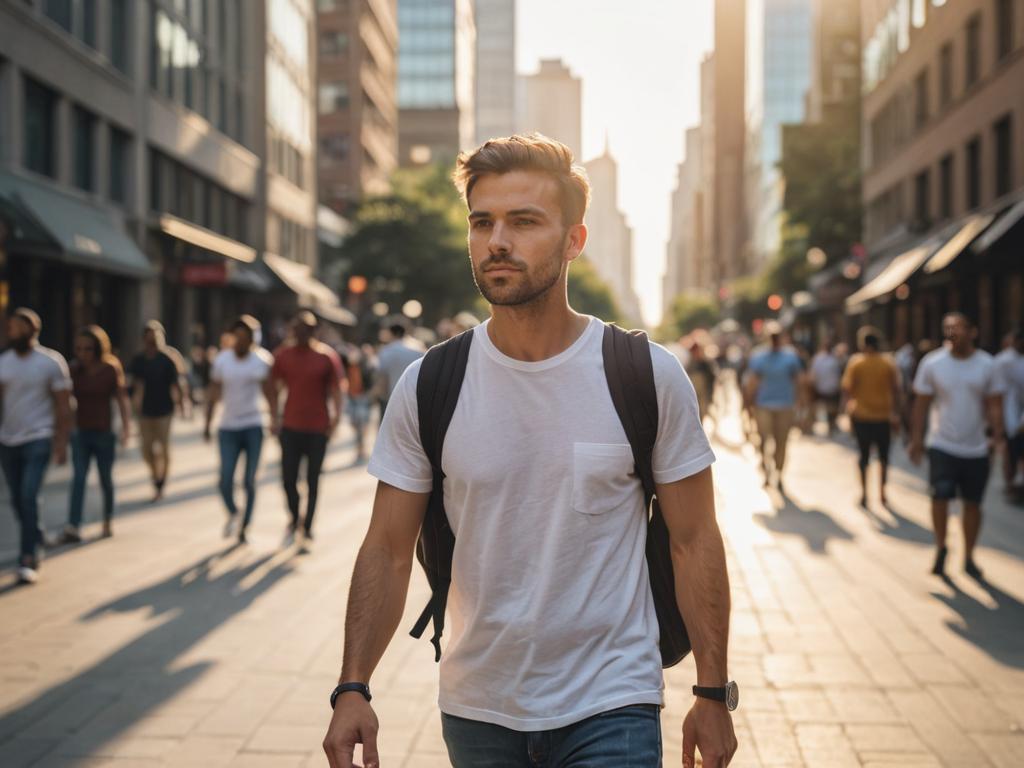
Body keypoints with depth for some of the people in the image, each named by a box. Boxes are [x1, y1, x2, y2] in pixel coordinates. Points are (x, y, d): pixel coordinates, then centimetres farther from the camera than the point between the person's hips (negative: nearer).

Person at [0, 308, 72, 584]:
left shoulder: (51, 362, -5)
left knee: (29, 496, -16)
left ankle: (29, 560, -12)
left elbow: (63, 406, -4)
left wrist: (61, 443, -8)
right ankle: (35, 540, 36)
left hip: (38, 440, -5)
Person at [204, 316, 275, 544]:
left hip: (253, 427, -1)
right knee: (226, 480, -8)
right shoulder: (221, 360, 1)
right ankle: (232, 513, 22)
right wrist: (207, 424, 8)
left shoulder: (261, 361, -1)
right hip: (228, 427, 1)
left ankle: (244, 526, 15)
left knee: (249, 481, 1)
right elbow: (213, 393, 9)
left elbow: (268, 392, 4)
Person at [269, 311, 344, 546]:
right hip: (290, 427, 2)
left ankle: (307, 527, 14)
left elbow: (336, 390, -2)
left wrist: (335, 418, -13)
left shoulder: (326, 356, -4)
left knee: (312, 480, 5)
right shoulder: (282, 355, 2)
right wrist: (274, 418, 2)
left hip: (318, 428, -2)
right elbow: (274, 388, 9)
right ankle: (294, 520, 25)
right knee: (288, 479, 1)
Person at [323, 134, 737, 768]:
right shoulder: (427, 385, -4)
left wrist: (714, 694, -2)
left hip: (611, 710, -2)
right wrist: (353, 689, -8)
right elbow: (389, 551, 0)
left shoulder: (648, 376, -7)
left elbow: (694, 542, -2)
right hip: (475, 710, 2)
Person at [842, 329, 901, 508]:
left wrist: (850, 405, 6)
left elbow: (847, 388, -9)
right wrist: (895, 413, 4)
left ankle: (864, 493, 4)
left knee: (864, 455, 9)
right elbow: (896, 390, -4)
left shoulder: (856, 363, -7)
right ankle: (882, 493, 15)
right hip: (883, 416, 1)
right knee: (883, 456, 15)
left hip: (862, 415, -1)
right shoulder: (888, 364, -4)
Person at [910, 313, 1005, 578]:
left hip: (976, 449, 1)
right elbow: (922, 403, 2)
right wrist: (917, 439, 0)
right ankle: (940, 548, 12)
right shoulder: (932, 363, -3)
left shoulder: (986, 365, -1)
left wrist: (998, 435, -12)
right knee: (940, 497, -12)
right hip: (942, 446, -1)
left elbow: (994, 404, 2)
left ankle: (968, 558, 21)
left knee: (972, 504, 7)